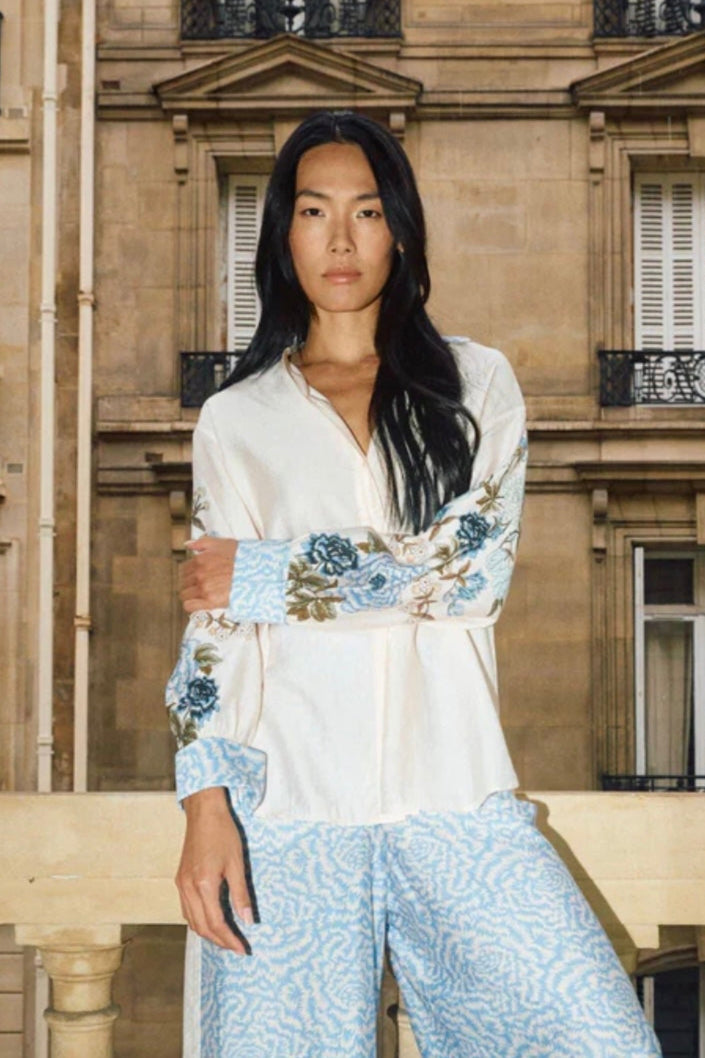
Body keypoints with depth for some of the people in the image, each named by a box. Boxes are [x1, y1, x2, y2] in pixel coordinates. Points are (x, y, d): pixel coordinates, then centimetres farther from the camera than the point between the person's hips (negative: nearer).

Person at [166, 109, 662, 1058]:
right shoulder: (235, 420, 12)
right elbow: (212, 623, 6)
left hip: (449, 792, 0)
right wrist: (205, 809, -7)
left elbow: (474, 569, -4)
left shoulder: (477, 384, 11)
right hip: (286, 800, 0)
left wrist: (264, 576, -5)